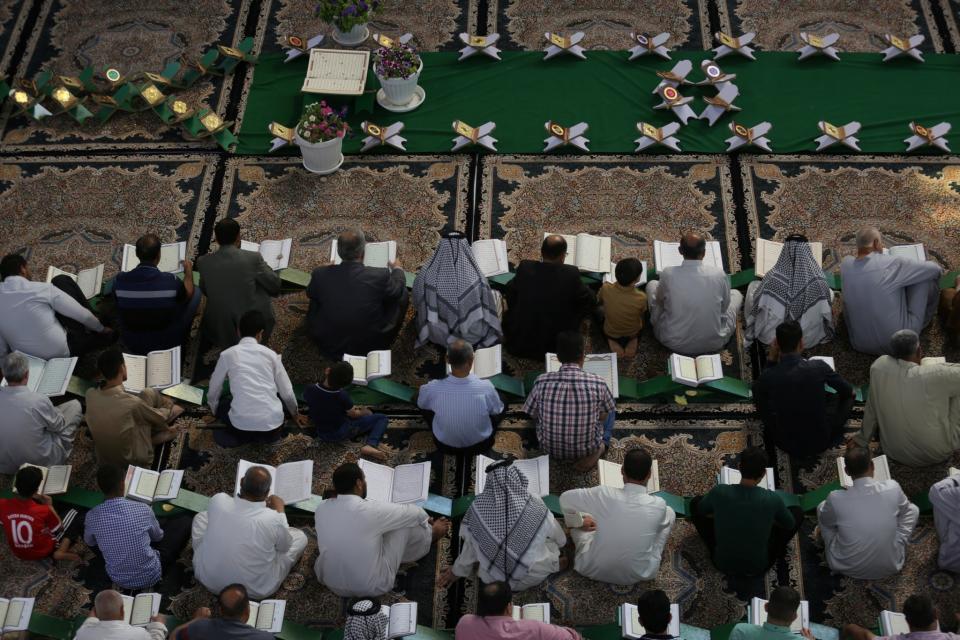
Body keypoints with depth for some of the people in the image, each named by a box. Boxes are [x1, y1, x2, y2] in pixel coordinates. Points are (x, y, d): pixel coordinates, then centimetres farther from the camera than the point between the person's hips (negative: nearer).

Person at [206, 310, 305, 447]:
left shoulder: (227, 355, 4)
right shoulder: (270, 354, 7)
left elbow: (213, 392, 14)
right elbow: (287, 392, 11)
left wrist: (215, 411, 36)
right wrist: (295, 413, 32)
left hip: (242, 423, -1)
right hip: (273, 421, 1)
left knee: (222, 404, 30)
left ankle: (242, 435, 5)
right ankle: (267, 434, 8)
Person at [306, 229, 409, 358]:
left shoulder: (320, 274, -18)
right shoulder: (380, 276, -24)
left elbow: (310, 294, 7)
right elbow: (398, 291, 0)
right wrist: (397, 269, 23)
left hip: (329, 348, 2)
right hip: (370, 347, -2)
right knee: (403, 295, 14)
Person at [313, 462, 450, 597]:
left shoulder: (322, 508, -9)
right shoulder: (373, 510, -23)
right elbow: (414, 513, -4)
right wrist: (426, 519, 20)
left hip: (332, 585, 5)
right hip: (373, 587, -5)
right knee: (406, 523, 5)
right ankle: (429, 535, 37)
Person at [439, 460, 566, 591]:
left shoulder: (478, 508, -19)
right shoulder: (535, 506, -19)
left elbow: (469, 545, -3)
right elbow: (560, 540, 1)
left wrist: (457, 571, 17)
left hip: (493, 579, 0)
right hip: (533, 578, 0)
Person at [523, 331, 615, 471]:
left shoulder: (542, 382, -18)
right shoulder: (597, 383, -19)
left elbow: (532, 414, -1)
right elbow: (606, 414, 0)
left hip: (551, 448, 1)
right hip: (585, 450, -1)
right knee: (609, 409, 25)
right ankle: (599, 448, 10)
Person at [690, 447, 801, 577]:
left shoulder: (719, 492, -21)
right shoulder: (772, 499, -22)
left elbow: (701, 509, 4)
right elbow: (790, 524, 1)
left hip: (723, 564, 1)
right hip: (758, 568, 0)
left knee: (695, 503, 16)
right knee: (797, 512, 13)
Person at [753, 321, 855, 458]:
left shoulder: (767, 376, -19)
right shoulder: (818, 367, -20)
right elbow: (850, 391, -2)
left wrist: (771, 360, -2)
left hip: (787, 444, 1)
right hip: (820, 442, 0)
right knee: (848, 395, 19)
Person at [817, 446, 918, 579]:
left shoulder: (836, 499, -21)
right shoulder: (893, 488, -17)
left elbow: (825, 521, 3)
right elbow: (904, 509, 7)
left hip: (848, 569, -1)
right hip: (889, 567, 1)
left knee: (821, 508, 17)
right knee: (912, 509, 17)